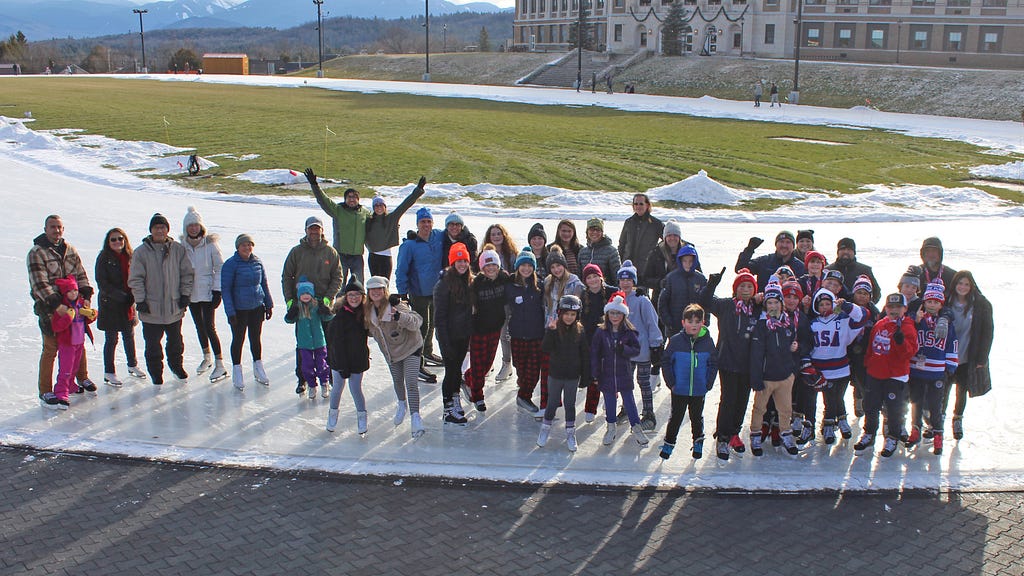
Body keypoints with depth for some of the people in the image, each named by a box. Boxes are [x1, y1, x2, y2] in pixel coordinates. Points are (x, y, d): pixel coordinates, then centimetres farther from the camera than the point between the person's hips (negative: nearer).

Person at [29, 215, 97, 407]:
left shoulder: (70, 250, 10)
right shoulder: (36, 253, -9)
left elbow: (81, 275, 11)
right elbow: (39, 283, -17)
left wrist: (85, 295, -4)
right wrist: (55, 302, -26)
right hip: (49, 308, -6)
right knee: (50, 349, -4)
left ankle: (82, 378, 35)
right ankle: (45, 392, 3)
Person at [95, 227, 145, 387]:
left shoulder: (129, 257, 6)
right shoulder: (104, 258, -7)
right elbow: (102, 282, -13)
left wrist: (134, 297, -5)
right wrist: (120, 296, -19)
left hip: (128, 304, 5)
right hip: (110, 304, -5)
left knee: (129, 336, 17)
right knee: (111, 339, 0)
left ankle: (132, 365, 33)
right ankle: (109, 373, 9)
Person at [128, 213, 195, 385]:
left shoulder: (178, 250, 1)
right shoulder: (141, 252, -5)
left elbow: (187, 273, 6)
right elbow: (135, 279, -5)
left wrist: (185, 294, -1)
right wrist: (140, 300, -10)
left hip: (174, 308, 2)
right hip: (151, 309, -2)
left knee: (176, 341, 18)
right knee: (153, 344, 5)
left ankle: (176, 365, 38)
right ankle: (156, 372, 20)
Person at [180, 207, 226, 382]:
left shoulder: (210, 244, -9)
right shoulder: (182, 246, 3)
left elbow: (220, 268, -6)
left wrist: (217, 290, -12)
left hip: (207, 293, -5)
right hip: (190, 294, 5)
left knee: (210, 327, -11)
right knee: (199, 326, 16)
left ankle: (220, 365, -7)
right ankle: (207, 358, 33)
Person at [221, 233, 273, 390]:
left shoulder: (258, 262, 2)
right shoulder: (230, 264, -12)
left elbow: (264, 284, 12)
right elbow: (225, 289, -10)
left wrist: (269, 304, 13)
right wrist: (230, 312, -14)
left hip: (257, 307, 4)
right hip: (239, 310, -4)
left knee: (256, 338, 15)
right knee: (238, 340, 8)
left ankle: (258, 368, 30)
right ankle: (237, 371, 22)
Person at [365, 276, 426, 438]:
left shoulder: (396, 305, -24)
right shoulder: (369, 310, -5)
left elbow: (417, 321, -37)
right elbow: (371, 330, 16)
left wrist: (400, 316, -52)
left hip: (410, 347, -6)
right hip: (390, 352, 6)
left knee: (411, 382, -16)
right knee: (397, 381, 20)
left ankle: (415, 417, -16)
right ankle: (402, 404, 48)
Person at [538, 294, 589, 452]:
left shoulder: (580, 331, -6)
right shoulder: (554, 329, -10)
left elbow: (585, 355, -1)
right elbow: (545, 349, -20)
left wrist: (585, 378, -1)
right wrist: (550, 331, -33)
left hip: (573, 376, 1)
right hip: (555, 375, -1)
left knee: (570, 405, 11)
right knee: (552, 404, 12)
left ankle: (570, 434, 23)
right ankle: (545, 430, 30)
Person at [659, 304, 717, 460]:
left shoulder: (707, 341, -5)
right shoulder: (676, 340, -10)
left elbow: (714, 364, 4)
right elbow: (665, 362, -2)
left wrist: (708, 384, -3)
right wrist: (671, 383, -6)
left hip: (699, 391, 1)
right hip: (679, 390, -1)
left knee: (697, 417, 18)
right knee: (676, 417, 9)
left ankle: (698, 442, 37)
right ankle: (668, 444, 24)